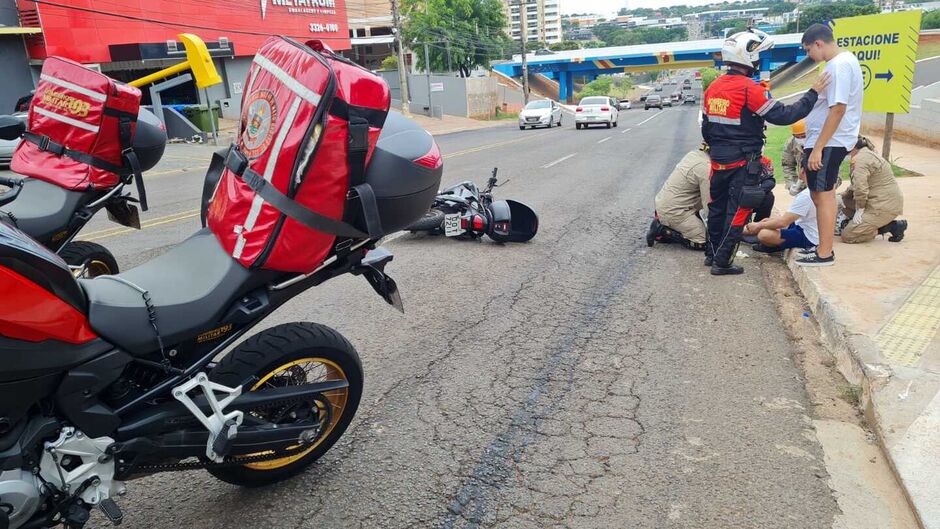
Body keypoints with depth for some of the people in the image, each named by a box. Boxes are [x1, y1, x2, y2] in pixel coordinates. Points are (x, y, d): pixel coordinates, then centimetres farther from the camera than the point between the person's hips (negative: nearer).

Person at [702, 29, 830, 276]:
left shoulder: (713, 87, 6)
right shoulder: (750, 88, -17)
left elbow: (706, 127, 13)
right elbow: (783, 115, -17)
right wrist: (813, 93, -9)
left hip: (718, 160, 7)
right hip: (743, 163, -7)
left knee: (718, 206, 17)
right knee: (737, 210, 1)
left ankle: (712, 253, 28)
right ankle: (722, 262, 4)